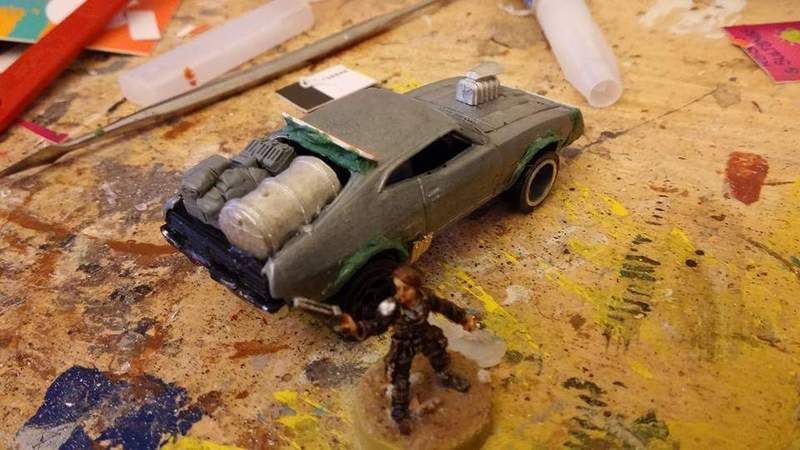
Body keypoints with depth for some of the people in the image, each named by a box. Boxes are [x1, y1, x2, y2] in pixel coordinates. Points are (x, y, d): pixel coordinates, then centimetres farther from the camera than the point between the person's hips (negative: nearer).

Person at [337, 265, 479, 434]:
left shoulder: (426, 296, -27)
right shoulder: (391, 307, -37)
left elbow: (444, 307, -9)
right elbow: (377, 325, -46)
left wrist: (464, 318, 2)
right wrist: (356, 328, -66)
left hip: (426, 337, 4)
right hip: (403, 346, -4)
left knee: (440, 360, 29)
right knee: (401, 380, 11)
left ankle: (447, 378, 66)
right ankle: (400, 413, 38)